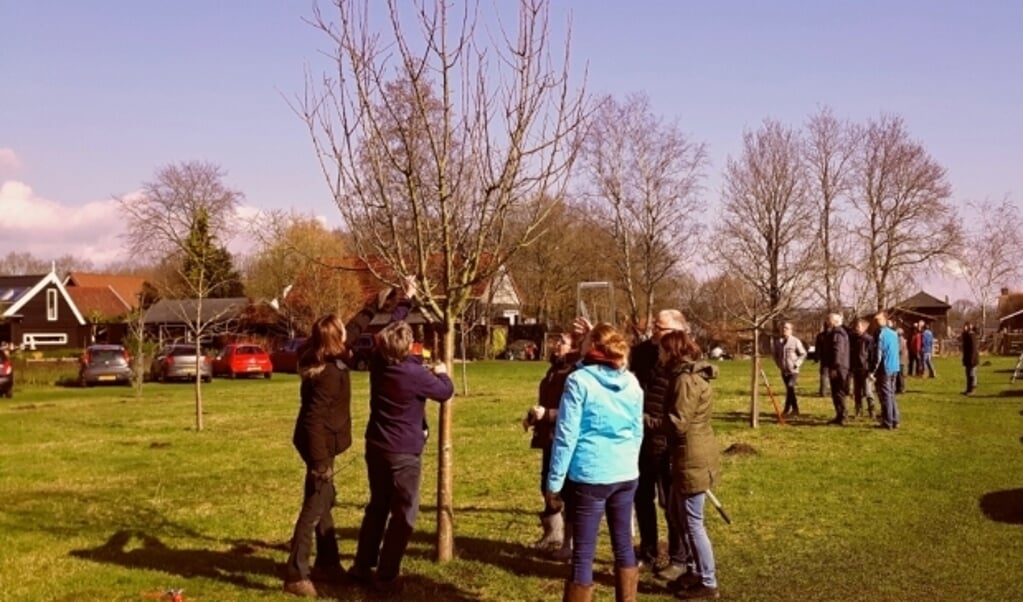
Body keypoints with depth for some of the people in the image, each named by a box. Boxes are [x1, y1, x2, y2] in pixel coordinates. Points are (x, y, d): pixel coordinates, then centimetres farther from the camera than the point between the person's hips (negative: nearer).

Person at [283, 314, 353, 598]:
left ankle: (327, 564, 31)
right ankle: (296, 575, 0)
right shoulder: (328, 374, -24)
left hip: (321, 445, 10)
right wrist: (320, 461, -26)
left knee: (325, 501, 19)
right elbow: (314, 420, -27)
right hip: (320, 446, -10)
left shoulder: (329, 363, 2)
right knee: (314, 508, -5)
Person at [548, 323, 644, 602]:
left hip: (589, 476, -5)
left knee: (583, 553, 0)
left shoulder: (579, 381, -10)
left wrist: (555, 480, -5)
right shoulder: (632, 382, 6)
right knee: (624, 545, 16)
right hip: (626, 475, 5)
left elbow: (566, 435, -11)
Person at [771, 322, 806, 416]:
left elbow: (803, 354, -3)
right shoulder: (777, 342, 7)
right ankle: (795, 409, 20)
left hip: (793, 371, -5)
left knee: (790, 387, -19)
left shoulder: (795, 341, -7)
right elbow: (776, 355, 21)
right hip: (784, 371, 5)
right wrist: (779, 364, 8)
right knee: (789, 389, 10)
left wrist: (796, 364, -11)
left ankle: (788, 408, -12)